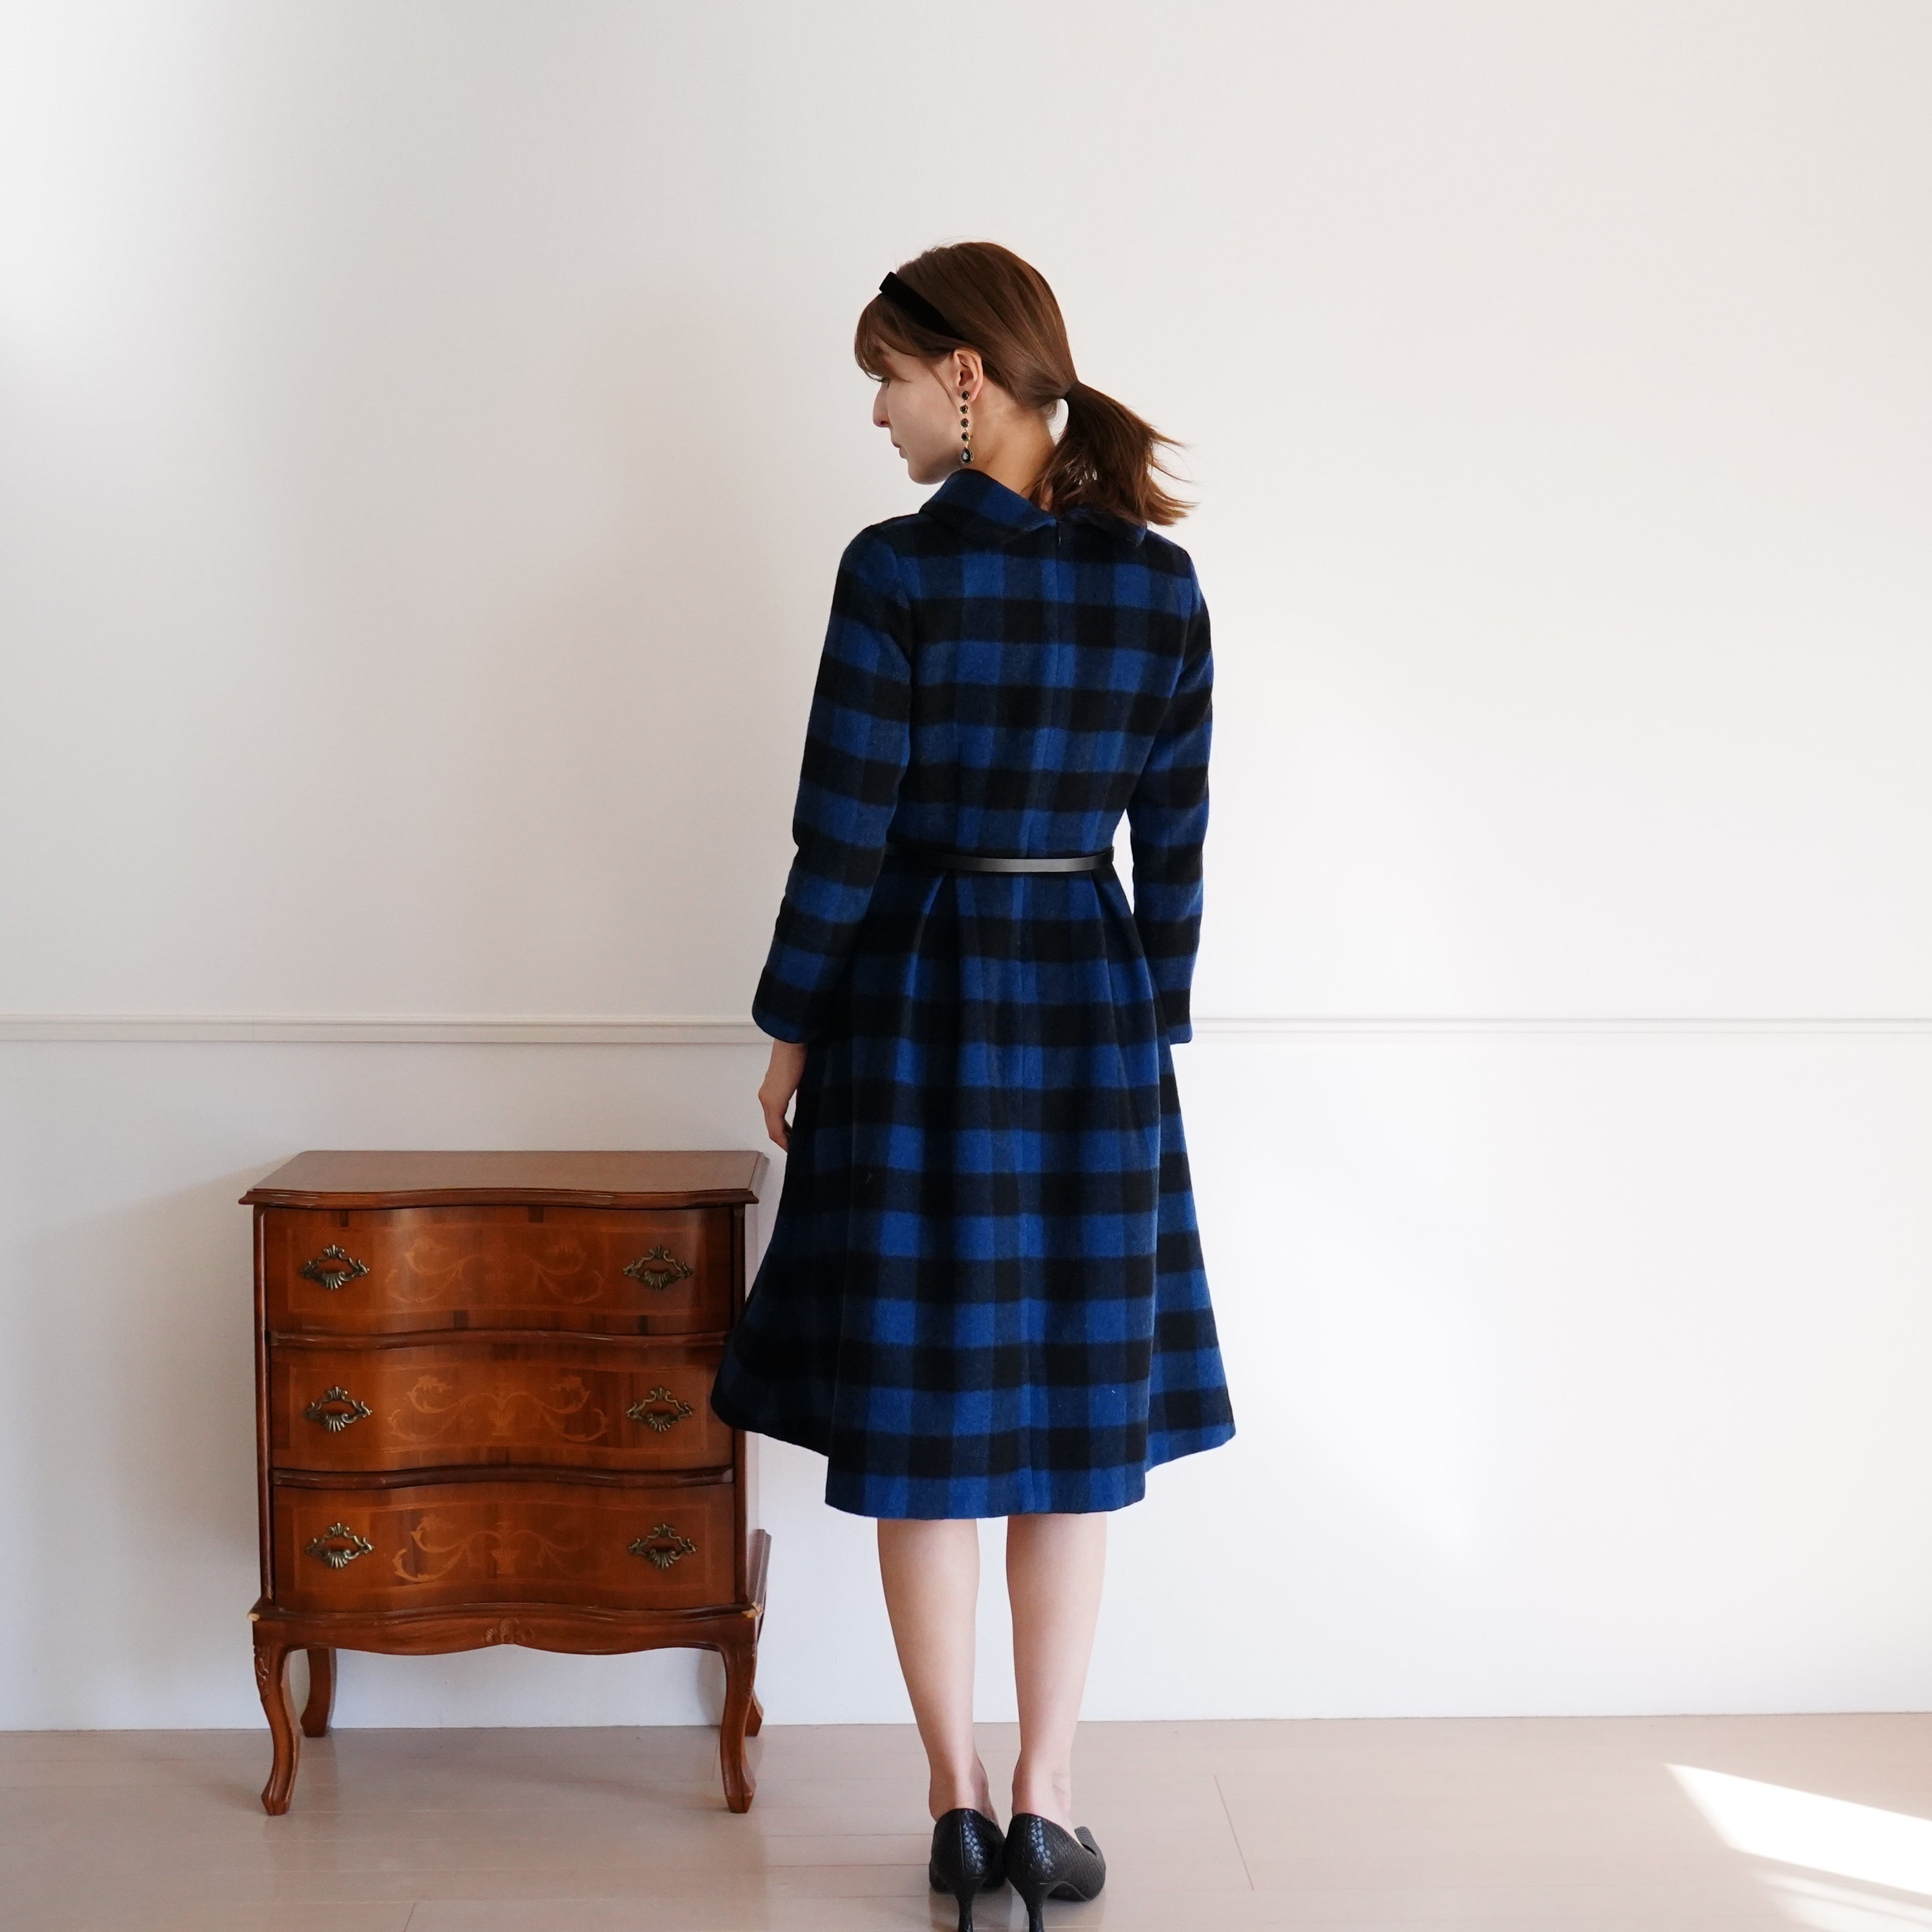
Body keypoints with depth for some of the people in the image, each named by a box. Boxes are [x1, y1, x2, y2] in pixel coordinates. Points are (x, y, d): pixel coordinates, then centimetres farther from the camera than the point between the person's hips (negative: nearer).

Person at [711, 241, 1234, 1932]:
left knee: (923, 1420, 8)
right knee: (1074, 1414, 12)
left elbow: (843, 834, -11)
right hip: (1093, 1010, 4)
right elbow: (1175, 848, 5)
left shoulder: (898, 569, -12)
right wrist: (1152, 1029, 14)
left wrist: (793, 1029, 1)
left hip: (915, 1002, -3)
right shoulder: (1163, 584, 2)